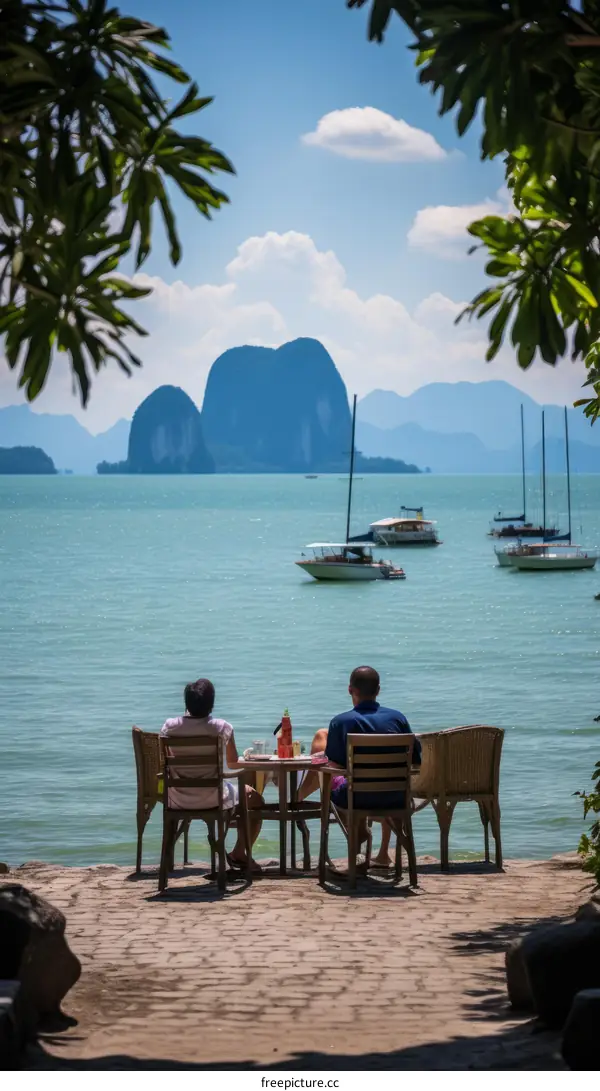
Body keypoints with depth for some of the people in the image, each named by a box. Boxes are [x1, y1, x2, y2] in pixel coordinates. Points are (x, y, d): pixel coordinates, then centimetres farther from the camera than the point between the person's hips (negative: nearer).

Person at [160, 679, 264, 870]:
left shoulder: (170, 726, -9)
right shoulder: (222, 728, -15)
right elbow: (233, 764, -1)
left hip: (178, 799, 3)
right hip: (211, 799, -3)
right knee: (254, 799, 25)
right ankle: (238, 854, 29)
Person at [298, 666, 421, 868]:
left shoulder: (341, 722, -12)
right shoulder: (397, 717, -2)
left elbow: (332, 768, -12)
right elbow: (415, 760, 2)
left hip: (358, 799, -2)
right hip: (394, 800, 2)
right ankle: (384, 853, 43)